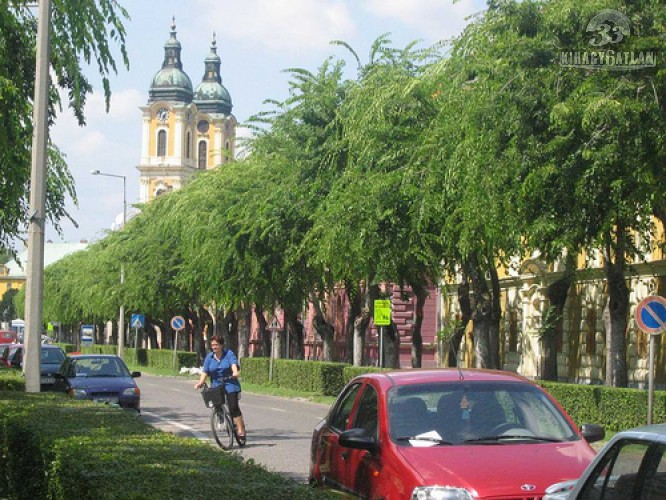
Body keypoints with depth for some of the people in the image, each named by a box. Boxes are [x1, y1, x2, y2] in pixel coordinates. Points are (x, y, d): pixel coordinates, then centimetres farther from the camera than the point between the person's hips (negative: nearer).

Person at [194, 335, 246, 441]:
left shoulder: (229, 354, 0)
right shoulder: (209, 357, 9)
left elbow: (234, 364, -14)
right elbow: (204, 372, 4)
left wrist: (235, 373, -36)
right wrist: (200, 382, -12)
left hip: (230, 385, -4)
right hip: (216, 387, 4)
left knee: (233, 407, -18)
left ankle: (241, 430, -15)